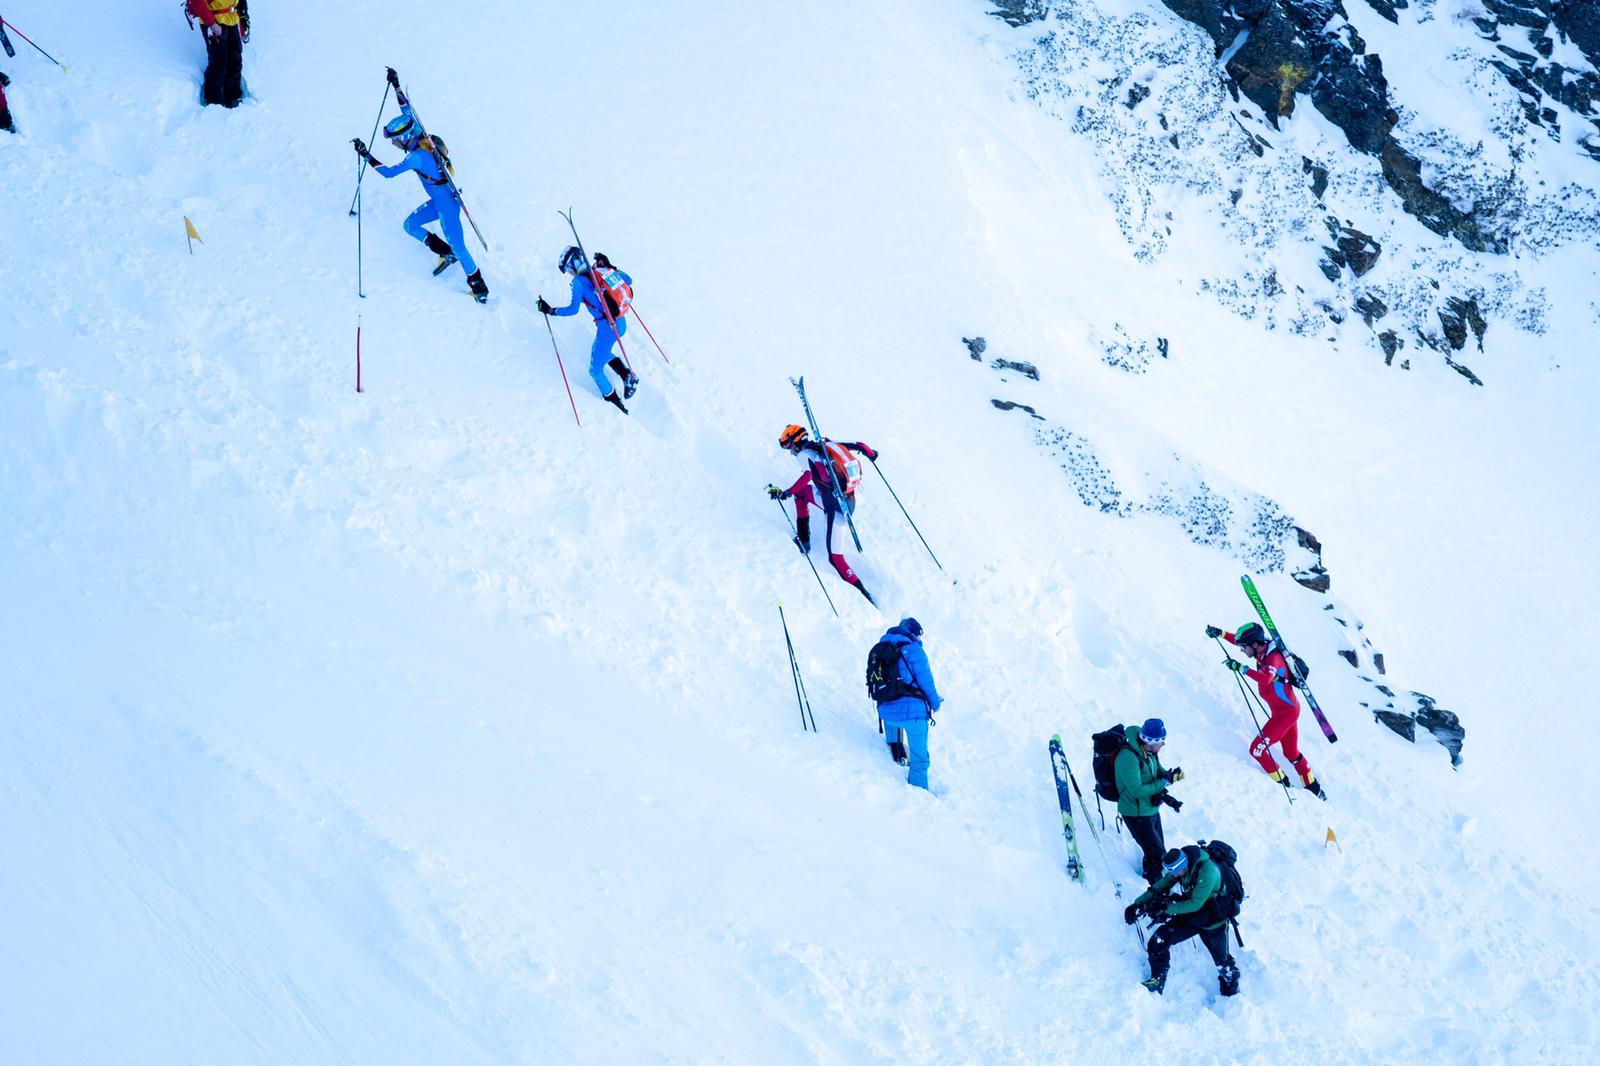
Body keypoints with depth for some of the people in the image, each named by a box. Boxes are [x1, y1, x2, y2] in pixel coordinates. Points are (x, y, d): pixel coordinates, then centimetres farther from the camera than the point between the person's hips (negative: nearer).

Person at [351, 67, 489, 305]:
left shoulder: (417, 156, -27)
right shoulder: (421, 135, -3)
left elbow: (388, 172, -25)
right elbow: (407, 110, 10)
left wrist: (365, 154, -22)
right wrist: (396, 86, 13)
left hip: (447, 205, -9)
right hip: (439, 201, 9)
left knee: (458, 247, -2)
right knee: (409, 225, 16)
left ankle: (480, 288, 10)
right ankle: (447, 254, 22)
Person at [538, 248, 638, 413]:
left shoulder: (579, 281, -11)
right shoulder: (602, 269, 6)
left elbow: (573, 309, -15)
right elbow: (628, 281, 16)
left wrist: (551, 310, -3)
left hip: (608, 328, -7)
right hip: (622, 323, 8)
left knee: (596, 370, 12)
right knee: (601, 351, 34)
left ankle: (612, 398, 25)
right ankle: (628, 375, 23)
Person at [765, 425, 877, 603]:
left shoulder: (804, 454, -9)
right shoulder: (826, 445, 9)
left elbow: (807, 475, -29)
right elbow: (857, 445, 12)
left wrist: (786, 493, -29)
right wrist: (871, 454, 31)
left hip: (836, 506, -8)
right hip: (850, 499, 8)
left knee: (835, 558, -4)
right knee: (801, 491, 25)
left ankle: (863, 593, -8)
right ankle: (804, 541, 31)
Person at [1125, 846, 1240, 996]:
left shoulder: (1207, 871, -35)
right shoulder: (1181, 865, -15)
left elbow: (1195, 903, -33)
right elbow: (1161, 885, -9)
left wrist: (1166, 908, -33)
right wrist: (1138, 904, -19)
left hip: (1212, 921, -6)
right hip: (1191, 914, 6)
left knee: (1222, 959, 8)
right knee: (1159, 940, -8)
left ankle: (1231, 988, 38)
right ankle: (1157, 980, 8)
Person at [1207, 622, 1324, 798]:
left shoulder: (1273, 658, -25)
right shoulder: (1263, 650, 0)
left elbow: (1266, 679, -45)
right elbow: (1239, 639, 17)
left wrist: (1242, 668, -49)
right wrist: (1220, 633, 8)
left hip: (1285, 712, -10)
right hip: (1287, 709, 10)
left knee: (1257, 749, -10)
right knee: (1291, 753, 23)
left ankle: (1284, 786, 4)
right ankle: (1315, 790, 37)